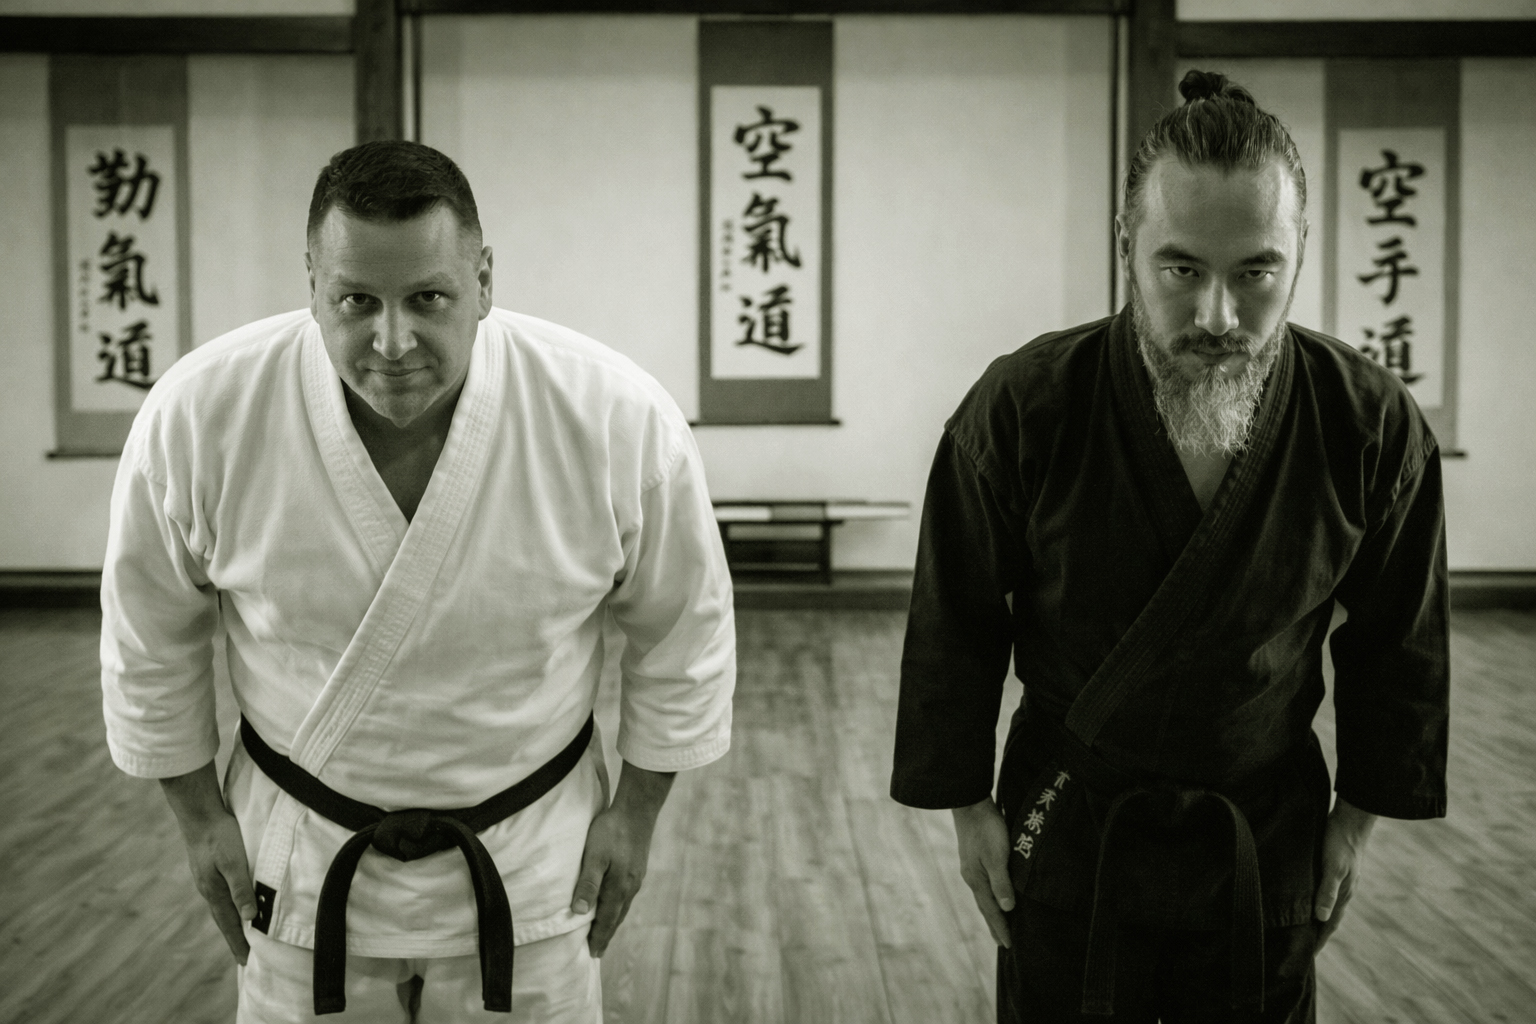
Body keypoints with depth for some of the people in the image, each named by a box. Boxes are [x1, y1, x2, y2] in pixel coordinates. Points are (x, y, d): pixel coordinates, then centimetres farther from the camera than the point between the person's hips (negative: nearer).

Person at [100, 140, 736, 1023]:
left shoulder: (619, 418, -23)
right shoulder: (199, 417, -21)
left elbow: (682, 623, -6)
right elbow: (151, 633, -3)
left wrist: (639, 808, 1)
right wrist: (198, 811, 4)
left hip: (532, 857, 0)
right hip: (304, 859, 1)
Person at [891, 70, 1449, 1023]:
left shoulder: (1376, 424, -14)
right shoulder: (1022, 408, -19)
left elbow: (1397, 641, 1)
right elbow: (958, 624, -7)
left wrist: (1360, 817, 6)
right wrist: (969, 805, -2)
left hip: (1271, 835, 2)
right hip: (1067, 826, -1)